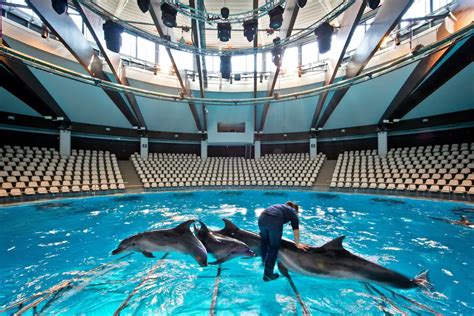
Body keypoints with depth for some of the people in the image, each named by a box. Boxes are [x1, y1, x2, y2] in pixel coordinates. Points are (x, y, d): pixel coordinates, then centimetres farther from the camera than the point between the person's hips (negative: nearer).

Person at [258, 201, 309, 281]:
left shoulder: (280, 206, 37)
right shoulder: (293, 212, 24)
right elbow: (296, 230, 14)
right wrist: (297, 244, 29)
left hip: (261, 217, 6)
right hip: (274, 221, -5)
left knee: (264, 241, 30)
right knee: (274, 248, 14)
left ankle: (264, 262, 51)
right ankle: (268, 275, 23)